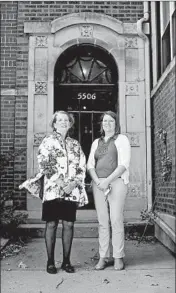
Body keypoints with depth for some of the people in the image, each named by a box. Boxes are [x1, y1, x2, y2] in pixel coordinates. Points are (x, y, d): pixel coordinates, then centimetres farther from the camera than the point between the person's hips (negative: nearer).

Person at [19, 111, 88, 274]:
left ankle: (66, 261, 15)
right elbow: (44, 165, -7)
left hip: (72, 190, 3)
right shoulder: (48, 141, 3)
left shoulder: (75, 144, 14)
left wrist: (73, 183, -8)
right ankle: (50, 261, 12)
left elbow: (82, 167, 9)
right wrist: (60, 183, -15)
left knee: (69, 224, 4)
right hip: (52, 189, -3)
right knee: (51, 224, 1)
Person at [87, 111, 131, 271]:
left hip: (116, 182, -4)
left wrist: (107, 180, -15)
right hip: (98, 183, 4)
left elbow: (123, 164, -6)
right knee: (102, 221, 3)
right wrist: (97, 181, -8)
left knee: (116, 220, -6)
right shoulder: (96, 142, 19)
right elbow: (90, 164, 11)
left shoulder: (122, 139, 5)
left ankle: (118, 257, 2)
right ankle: (103, 257, 8)